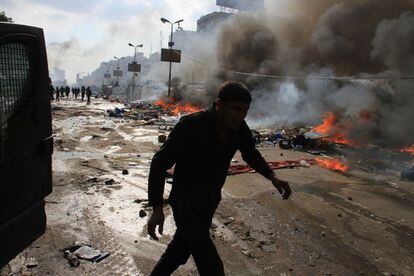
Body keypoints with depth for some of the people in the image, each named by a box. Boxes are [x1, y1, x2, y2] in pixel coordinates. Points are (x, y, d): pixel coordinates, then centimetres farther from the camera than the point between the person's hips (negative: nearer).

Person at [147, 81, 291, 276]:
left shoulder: (239, 128, -11)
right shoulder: (191, 126, -28)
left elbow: (250, 153, 10)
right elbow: (159, 163, -21)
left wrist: (272, 177, -4)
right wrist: (157, 208, -24)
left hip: (211, 200, 7)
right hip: (186, 201, -6)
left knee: (184, 246, 27)